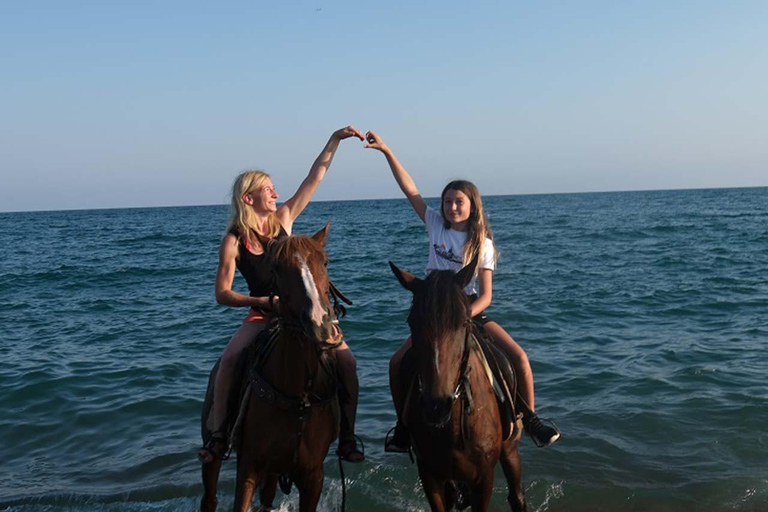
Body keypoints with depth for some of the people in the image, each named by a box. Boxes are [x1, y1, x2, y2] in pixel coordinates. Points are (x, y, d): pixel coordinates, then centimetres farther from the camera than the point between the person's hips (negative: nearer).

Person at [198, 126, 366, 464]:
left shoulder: (283, 218, 0)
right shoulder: (234, 241, -8)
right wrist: (264, 301, -21)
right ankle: (218, 435, -15)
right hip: (262, 315, -2)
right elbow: (222, 294, -9)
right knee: (229, 360, -29)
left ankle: (347, 436, -5)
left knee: (346, 361, -18)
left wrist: (335, 139, -5)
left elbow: (315, 177, -1)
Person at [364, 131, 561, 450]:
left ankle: (530, 419, 3)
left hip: (471, 312, -1)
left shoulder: (482, 244, -3)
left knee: (518, 357, -19)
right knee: (397, 362, -18)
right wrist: (387, 152, -11)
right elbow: (410, 189, -5)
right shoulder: (436, 227, 2)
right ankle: (404, 426, 2)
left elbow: (486, 295, -7)